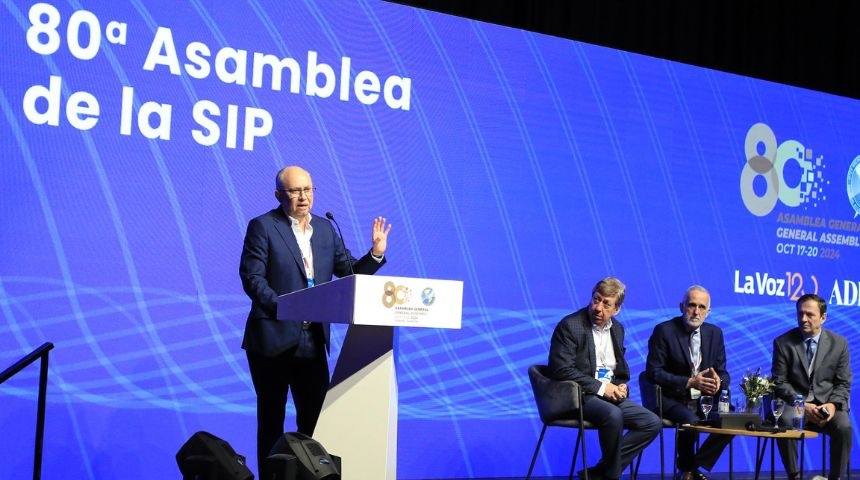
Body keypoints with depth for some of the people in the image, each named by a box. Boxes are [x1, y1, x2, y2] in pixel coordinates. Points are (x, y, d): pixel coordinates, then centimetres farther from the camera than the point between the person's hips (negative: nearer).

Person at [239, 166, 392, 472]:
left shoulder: (326, 230, 11)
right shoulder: (263, 227, -4)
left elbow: (350, 274, 9)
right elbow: (252, 278, -11)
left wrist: (376, 253, -8)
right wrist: (283, 307, -23)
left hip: (313, 341, 4)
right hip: (273, 340, -4)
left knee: (315, 418, 7)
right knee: (272, 420, 7)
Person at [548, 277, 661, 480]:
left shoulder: (617, 328, 13)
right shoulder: (569, 326, -10)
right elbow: (562, 370, -17)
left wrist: (621, 386, 0)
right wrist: (600, 387, -18)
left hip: (611, 395, 8)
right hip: (579, 396, -8)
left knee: (652, 423, -8)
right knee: (613, 415, -35)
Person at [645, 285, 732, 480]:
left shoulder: (715, 333, 9)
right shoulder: (664, 331, -7)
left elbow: (723, 372, 10)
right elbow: (653, 372, -13)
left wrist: (719, 382, -16)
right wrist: (689, 382, -23)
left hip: (703, 398, 5)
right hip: (672, 399, -5)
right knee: (691, 420, -33)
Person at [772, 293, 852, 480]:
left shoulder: (839, 343, 5)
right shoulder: (783, 342, 1)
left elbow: (843, 383, 6)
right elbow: (779, 382, -1)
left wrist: (833, 404, -16)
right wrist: (803, 405, -16)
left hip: (827, 403, 1)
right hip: (795, 403, -1)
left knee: (844, 427, -30)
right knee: (784, 421, -33)